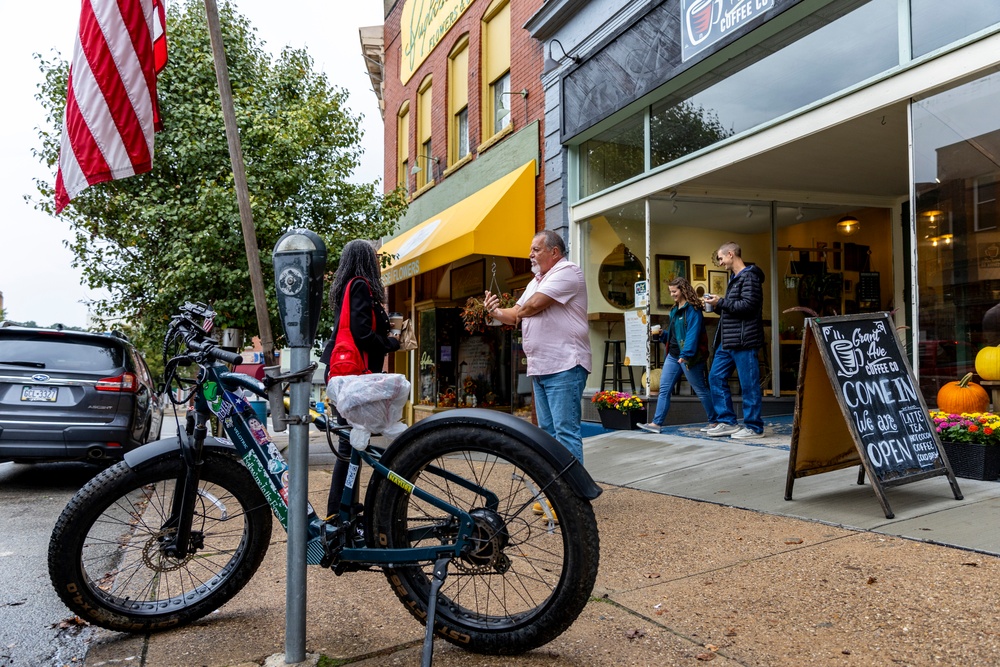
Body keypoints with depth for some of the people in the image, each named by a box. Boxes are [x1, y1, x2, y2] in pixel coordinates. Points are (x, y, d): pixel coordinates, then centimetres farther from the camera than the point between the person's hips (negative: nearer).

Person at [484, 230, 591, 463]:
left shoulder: (567, 271, -8)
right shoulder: (536, 281, 23)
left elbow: (533, 305, -18)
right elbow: (516, 315, 23)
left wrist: (519, 312, 5)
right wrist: (497, 312, 1)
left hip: (564, 367, -10)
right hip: (539, 368, 10)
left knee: (565, 431, -10)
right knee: (547, 431, 14)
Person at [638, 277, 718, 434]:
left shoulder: (692, 309, -10)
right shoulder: (675, 310, 16)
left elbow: (692, 333, -20)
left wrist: (685, 355, -27)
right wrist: (662, 334, 4)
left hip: (688, 356, -9)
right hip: (673, 356, 9)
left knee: (701, 390, 2)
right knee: (664, 389, 2)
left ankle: (714, 422, 15)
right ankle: (656, 423, 1)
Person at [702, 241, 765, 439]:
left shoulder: (749, 276, -10)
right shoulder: (735, 278, 20)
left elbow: (748, 305, -21)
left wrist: (721, 302, -14)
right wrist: (718, 306, 8)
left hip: (743, 340, -10)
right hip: (728, 341, 10)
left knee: (749, 384, -3)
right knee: (716, 377, 10)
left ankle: (754, 427, 7)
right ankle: (727, 422, 17)